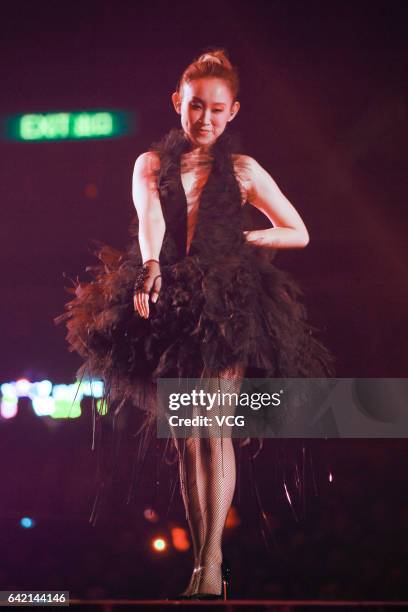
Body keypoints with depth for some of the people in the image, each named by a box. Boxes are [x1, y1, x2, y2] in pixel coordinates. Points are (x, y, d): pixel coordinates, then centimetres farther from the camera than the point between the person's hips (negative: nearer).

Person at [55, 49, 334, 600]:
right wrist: (151, 267, -29)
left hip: (227, 309, -2)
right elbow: (149, 223, -9)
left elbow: (300, 234, 12)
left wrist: (243, 238, 0)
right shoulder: (151, 164, 12)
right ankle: (202, 559, 12)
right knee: (184, 437, 3)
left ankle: (211, 559, -9)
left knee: (214, 430, -13)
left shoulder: (242, 170, 9)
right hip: (168, 305, 2)